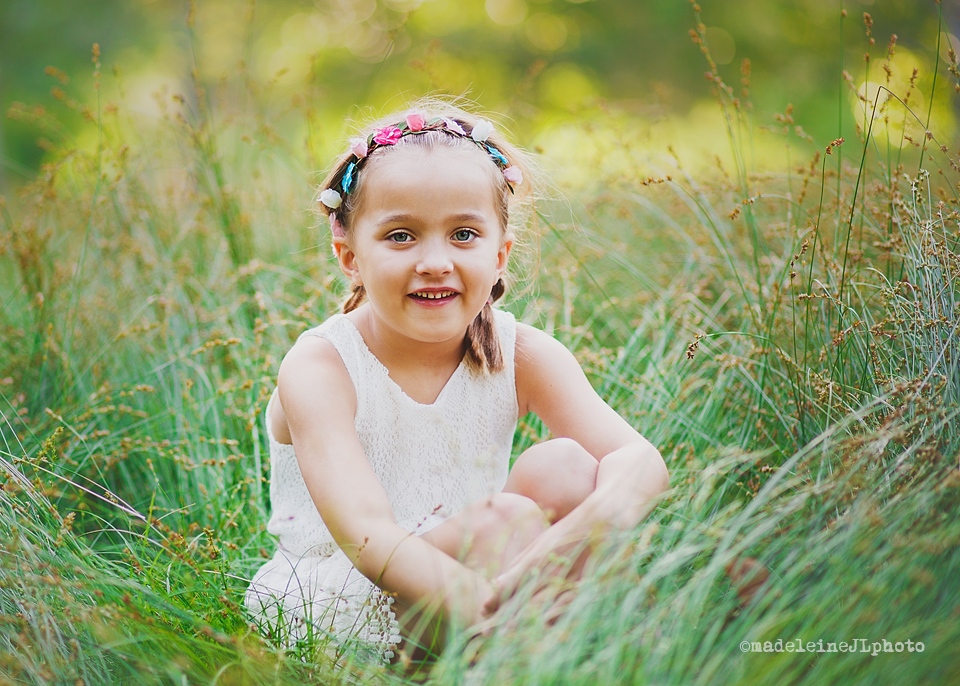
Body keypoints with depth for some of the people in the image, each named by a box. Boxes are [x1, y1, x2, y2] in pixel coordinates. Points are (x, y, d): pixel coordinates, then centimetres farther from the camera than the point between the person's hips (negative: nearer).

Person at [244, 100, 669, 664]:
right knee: (503, 520, -30)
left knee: (566, 465, -20)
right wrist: (489, 609, -49)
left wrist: (569, 538, -46)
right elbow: (368, 537, -33)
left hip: (468, 581, 5)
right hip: (328, 611, -5)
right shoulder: (320, 369, -20)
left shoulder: (522, 356, -8)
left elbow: (641, 461, -24)